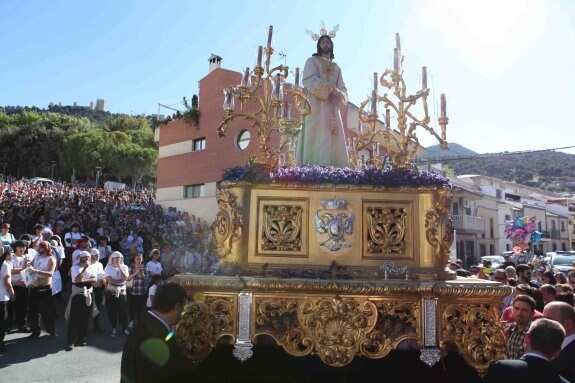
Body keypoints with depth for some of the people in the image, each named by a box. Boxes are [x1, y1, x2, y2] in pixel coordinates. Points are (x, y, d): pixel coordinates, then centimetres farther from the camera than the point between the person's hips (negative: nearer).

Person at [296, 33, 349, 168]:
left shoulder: (336, 68, 27)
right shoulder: (312, 61, 12)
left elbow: (343, 90, 16)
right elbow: (309, 80, -7)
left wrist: (339, 95, -9)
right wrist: (330, 89, -15)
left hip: (332, 108, 5)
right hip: (316, 106, -5)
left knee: (333, 140, -5)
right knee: (317, 138, -18)